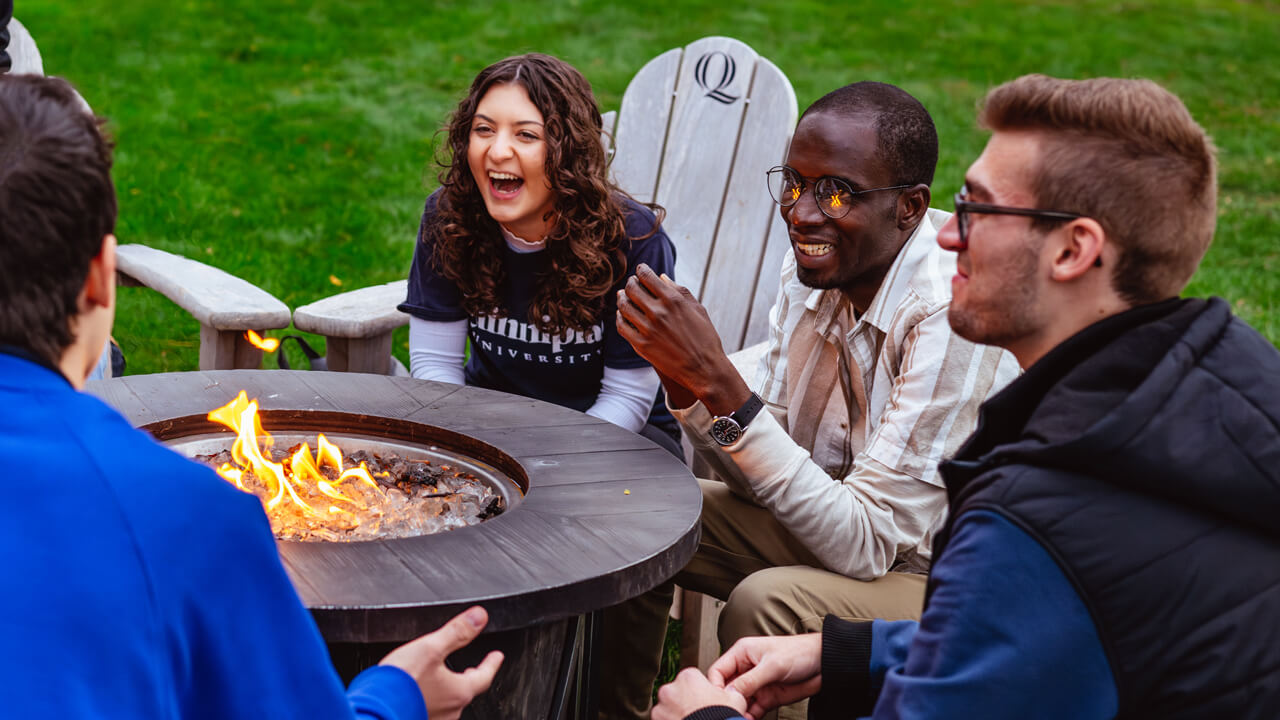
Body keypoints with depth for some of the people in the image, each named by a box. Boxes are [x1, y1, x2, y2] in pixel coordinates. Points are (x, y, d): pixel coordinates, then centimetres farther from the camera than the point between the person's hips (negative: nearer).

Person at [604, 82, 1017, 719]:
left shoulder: (954, 316, -28)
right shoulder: (811, 270, -5)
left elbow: (867, 546, -29)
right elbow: (759, 474, 2)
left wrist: (718, 380, -33)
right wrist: (684, 375, -18)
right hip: (847, 528, 8)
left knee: (766, 602, -31)